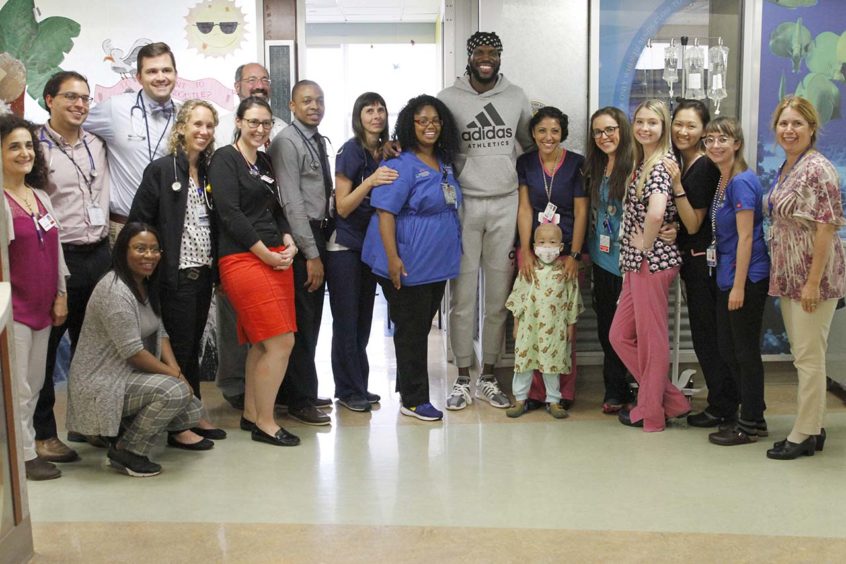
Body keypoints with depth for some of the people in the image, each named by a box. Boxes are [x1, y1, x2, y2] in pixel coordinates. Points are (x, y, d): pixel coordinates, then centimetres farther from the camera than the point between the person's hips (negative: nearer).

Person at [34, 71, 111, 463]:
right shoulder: (36, 147, -8)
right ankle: (43, 432, 14)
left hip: (99, 254, 7)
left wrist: (104, 237, 16)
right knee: (44, 346, 3)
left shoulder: (95, 144, 12)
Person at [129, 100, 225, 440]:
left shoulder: (208, 172, 11)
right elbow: (138, 222, -9)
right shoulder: (161, 170, -8)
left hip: (203, 274, 6)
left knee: (194, 345, 14)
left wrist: (214, 266, 9)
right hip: (175, 275, -6)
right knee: (179, 345, 1)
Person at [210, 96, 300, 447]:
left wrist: (288, 243, 1)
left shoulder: (264, 162, 18)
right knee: (281, 342, -11)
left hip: (276, 258, 8)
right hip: (243, 260, -8)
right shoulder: (225, 158, -5)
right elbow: (230, 214, -13)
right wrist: (266, 254, -13)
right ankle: (264, 423, 1)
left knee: (260, 343, 10)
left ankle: (250, 414, 22)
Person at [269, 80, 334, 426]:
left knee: (311, 319, 14)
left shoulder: (319, 141, 15)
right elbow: (292, 203, -16)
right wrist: (312, 254, -17)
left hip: (320, 233, 8)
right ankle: (299, 401, 6)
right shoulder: (287, 143, -11)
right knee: (302, 320, -4)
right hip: (301, 239, -8)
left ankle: (301, 392, 25)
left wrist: (321, 247, 6)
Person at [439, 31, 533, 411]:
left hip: (506, 205, 2)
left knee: (498, 297, 5)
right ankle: (463, 378, 11)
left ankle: (488, 377, 16)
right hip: (464, 205, -2)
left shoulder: (516, 97, 9)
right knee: (463, 296, 1)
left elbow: (531, 144, 20)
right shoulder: (449, 98, 0)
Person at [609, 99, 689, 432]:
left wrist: (645, 244, -17)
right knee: (620, 335, 13)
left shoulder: (660, 166, -15)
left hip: (652, 261, -10)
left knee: (651, 336, 2)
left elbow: (656, 213, -31)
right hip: (636, 262, 10)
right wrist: (638, 247, 11)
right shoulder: (642, 163, 14)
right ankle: (671, 400, 23)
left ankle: (651, 413, 16)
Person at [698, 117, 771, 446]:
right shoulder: (722, 181, 11)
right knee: (727, 349, 16)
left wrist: (739, 286, -19)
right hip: (727, 276, 9)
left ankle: (751, 424, 13)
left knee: (745, 351, 1)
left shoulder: (742, 181, -16)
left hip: (747, 278, -9)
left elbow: (746, 236, -18)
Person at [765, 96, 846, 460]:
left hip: (812, 278, -9)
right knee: (801, 355, 14)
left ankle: (803, 436, 6)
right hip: (788, 277, 9)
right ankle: (813, 429, 24)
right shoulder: (786, 168, 12)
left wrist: (813, 282, -21)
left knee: (809, 357, -2)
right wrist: (782, 276, 17)